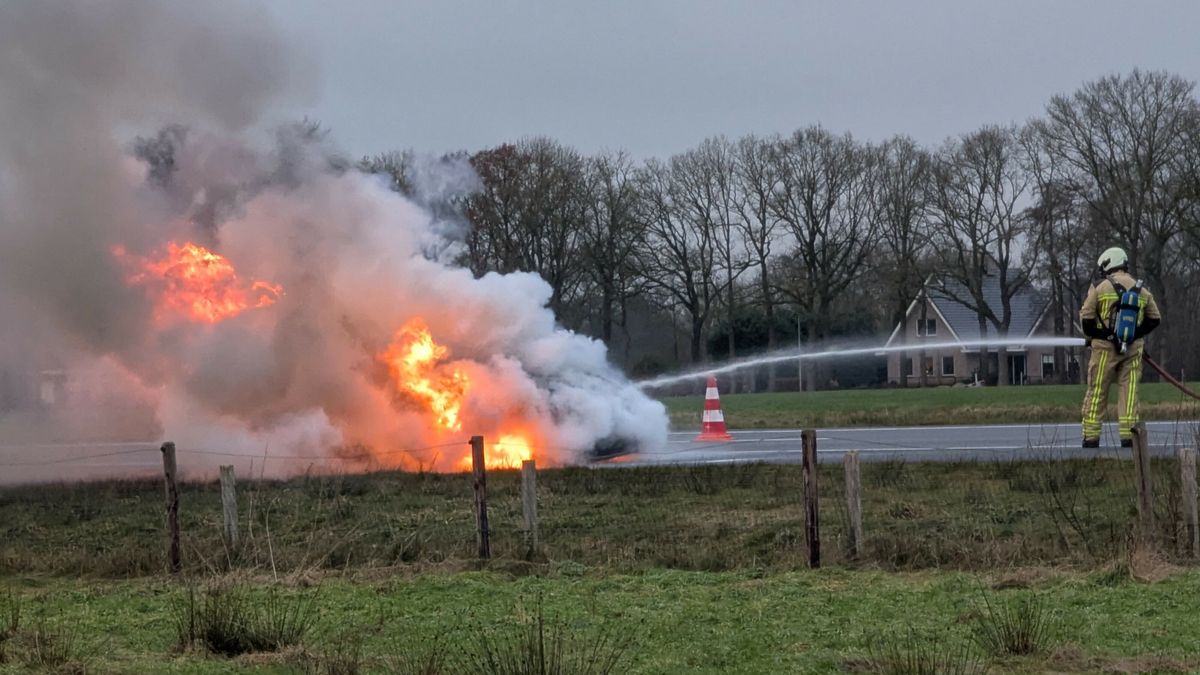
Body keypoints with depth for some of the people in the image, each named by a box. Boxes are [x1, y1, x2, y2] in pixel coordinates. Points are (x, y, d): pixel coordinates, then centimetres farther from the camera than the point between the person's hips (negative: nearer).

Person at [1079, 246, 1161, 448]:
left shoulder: (1100, 287, -5)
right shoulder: (1142, 291, 8)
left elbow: (1086, 318, -4)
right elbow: (1155, 318, 14)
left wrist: (1093, 335, 13)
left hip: (1105, 347, -3)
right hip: (1132, 348, 3)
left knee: (1097, 391, 3)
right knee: (1129, 390, 4)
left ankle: (1091, 436, 3)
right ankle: (1128, 435, -2)